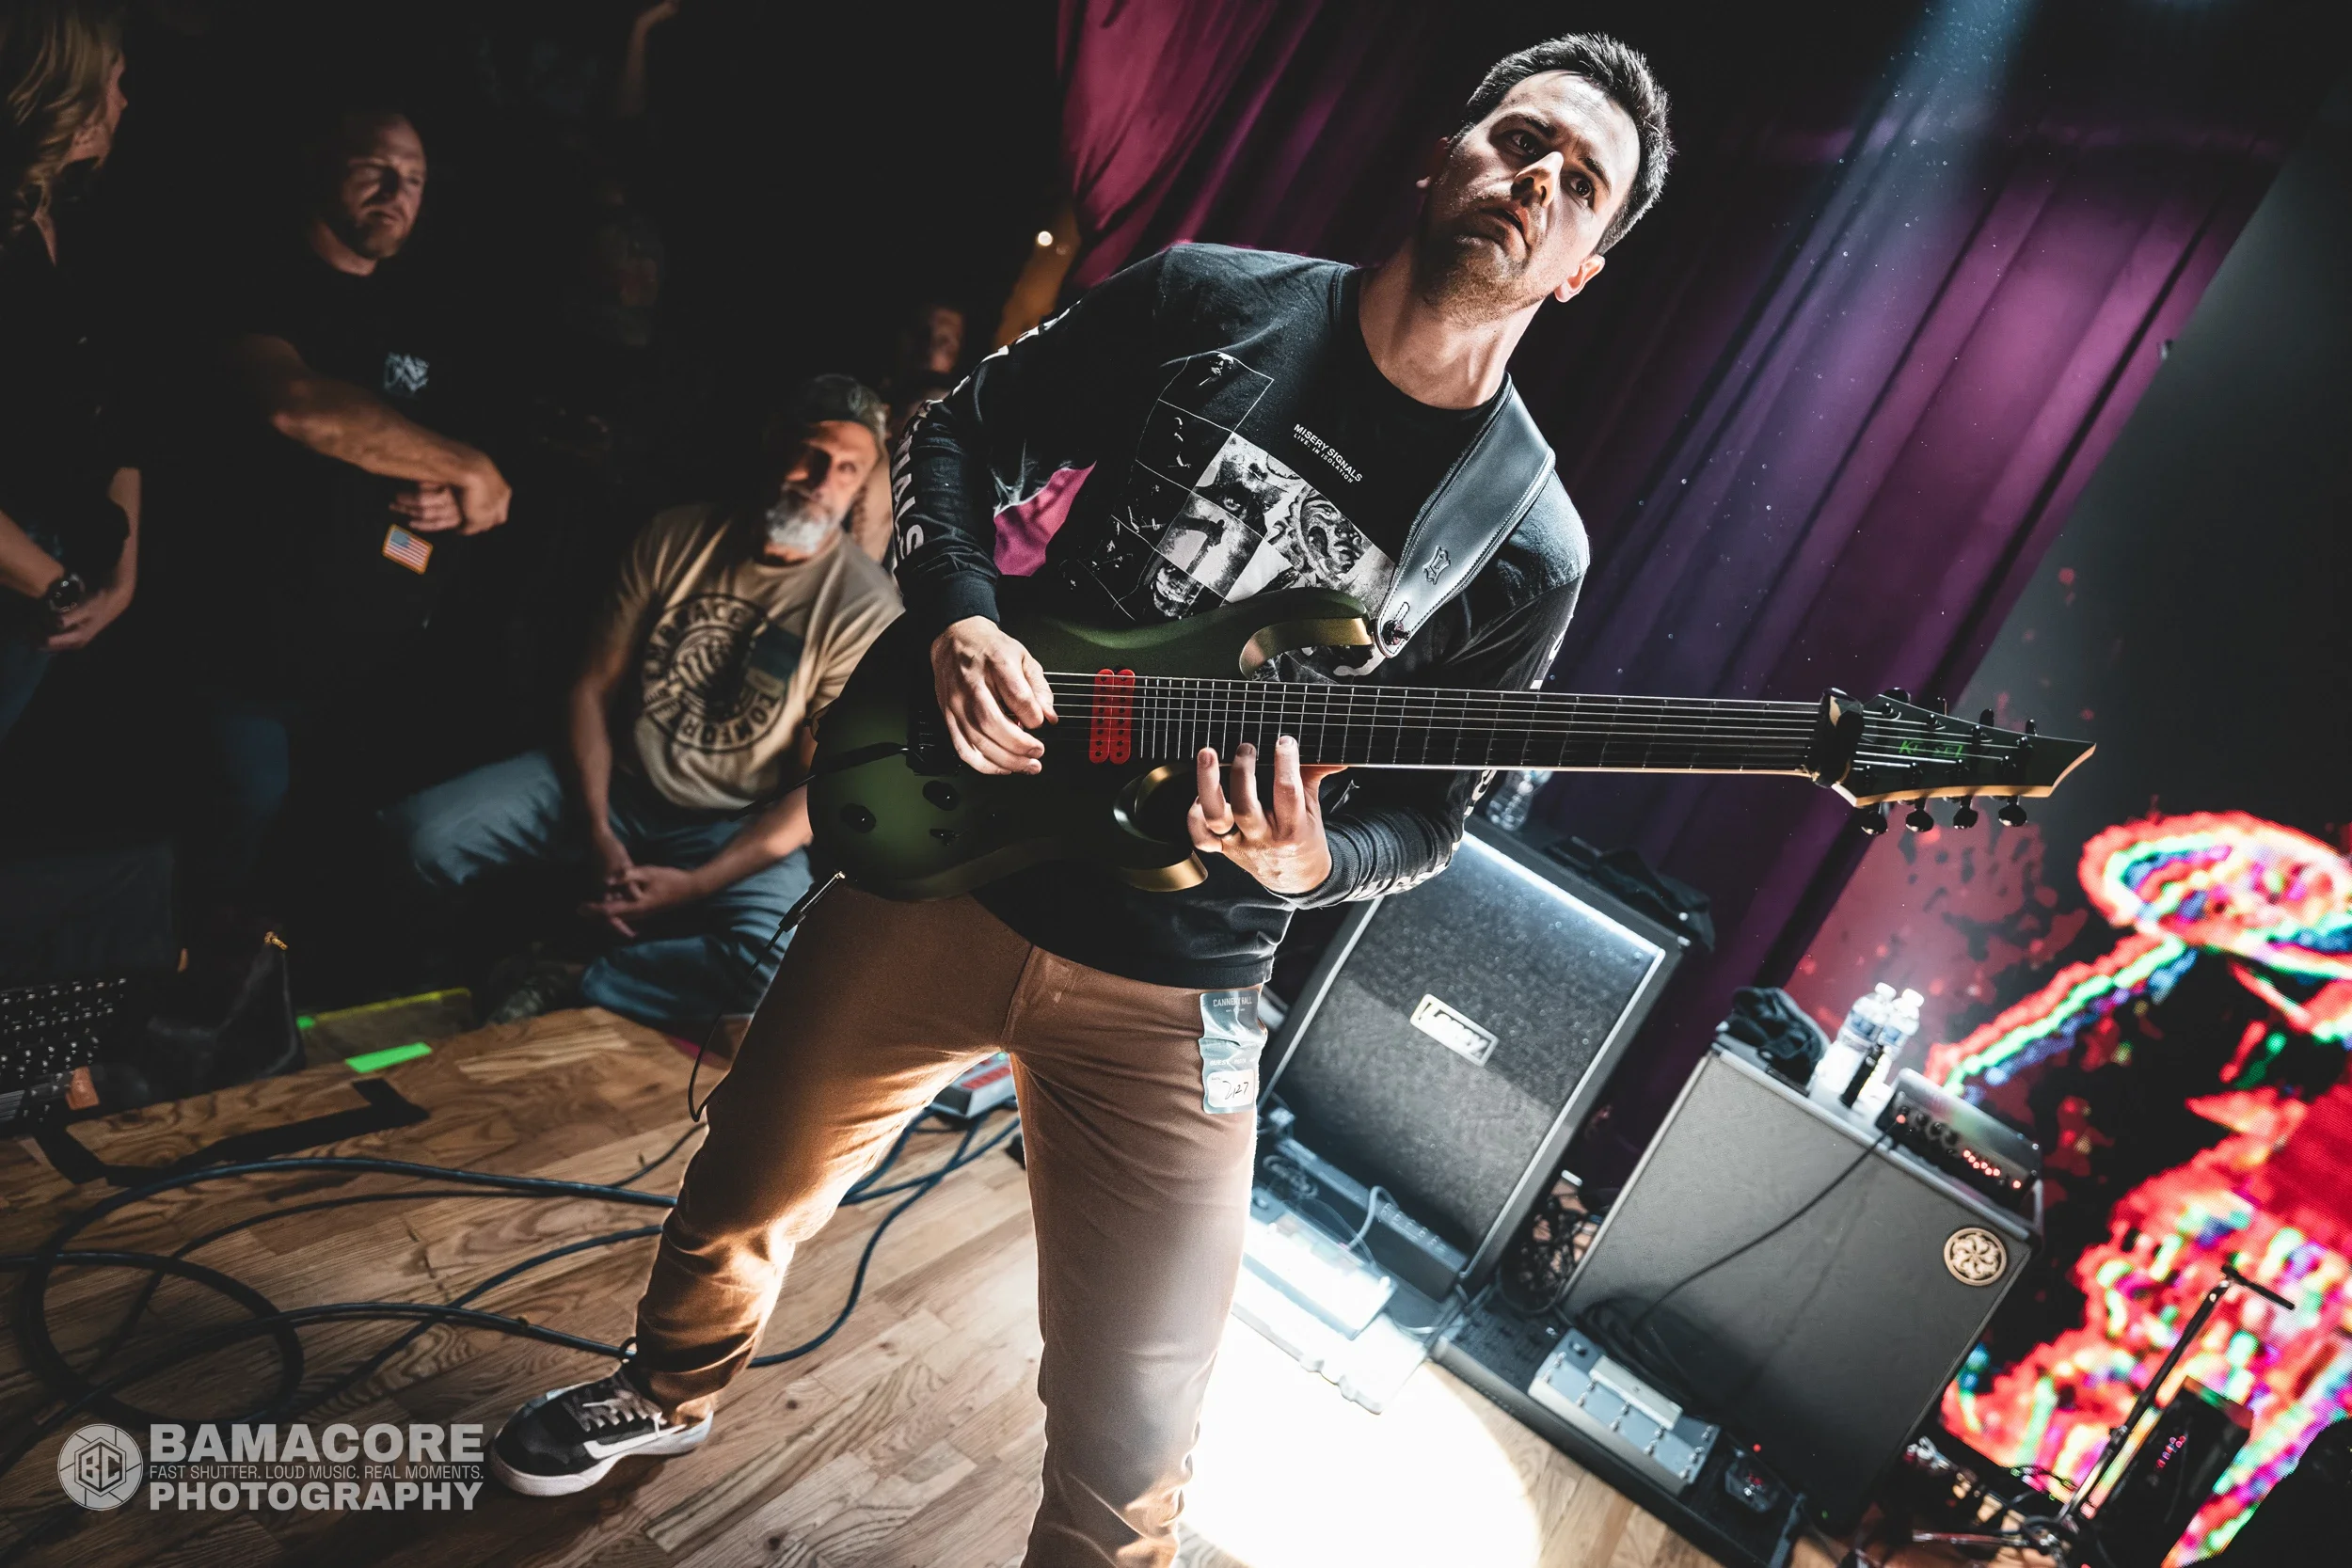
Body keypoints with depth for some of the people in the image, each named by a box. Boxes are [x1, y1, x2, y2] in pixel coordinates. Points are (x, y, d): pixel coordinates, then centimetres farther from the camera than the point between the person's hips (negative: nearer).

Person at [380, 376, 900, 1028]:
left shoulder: (865, 609, -13)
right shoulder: (676, 537, -2)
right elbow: (594, 685, 2)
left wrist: (693, 885, -19)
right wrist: (597, 835, -12)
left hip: (734, 827, -2)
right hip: (614, 781, 3)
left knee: (775, 961, -34)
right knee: (418, 833, -16)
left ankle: (562, 995, -15)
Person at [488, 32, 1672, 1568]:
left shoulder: (1529, 543, -6)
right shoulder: (1207, 300, -4)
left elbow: (1428, 811, 1)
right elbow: (957, 436, 5)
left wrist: (1309, 862, -22)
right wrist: (959, 621, -14)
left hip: (1170, 990, -1)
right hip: (950, 855, 2)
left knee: (1132, 1432, 4)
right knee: (747, 1188, 22)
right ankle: (670, 1390, 55)